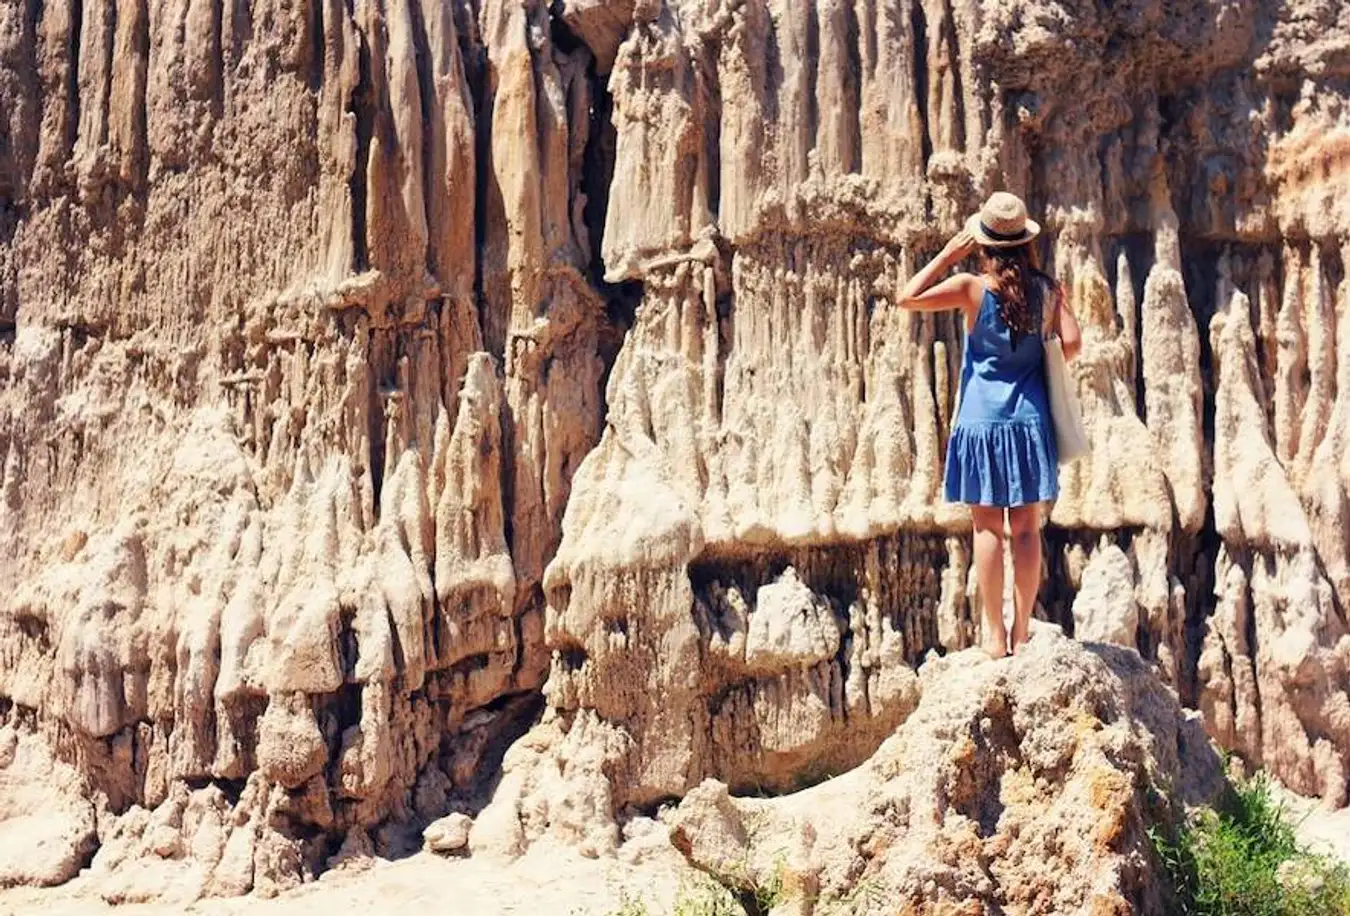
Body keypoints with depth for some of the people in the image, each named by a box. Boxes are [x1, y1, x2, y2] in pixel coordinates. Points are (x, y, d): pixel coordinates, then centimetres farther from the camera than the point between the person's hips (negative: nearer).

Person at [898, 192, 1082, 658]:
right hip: (1029, 420, 2)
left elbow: (908, 297, -5)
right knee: (1026, 528, 7)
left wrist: (949, 253, 0)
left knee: (987, 527, 2)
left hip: (982, 420, -2)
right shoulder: (1046, 289, 0)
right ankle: (1022, 630, 12)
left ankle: (994, 634, 4)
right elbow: (1071, 344, -4)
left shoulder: (971, 287, -8)